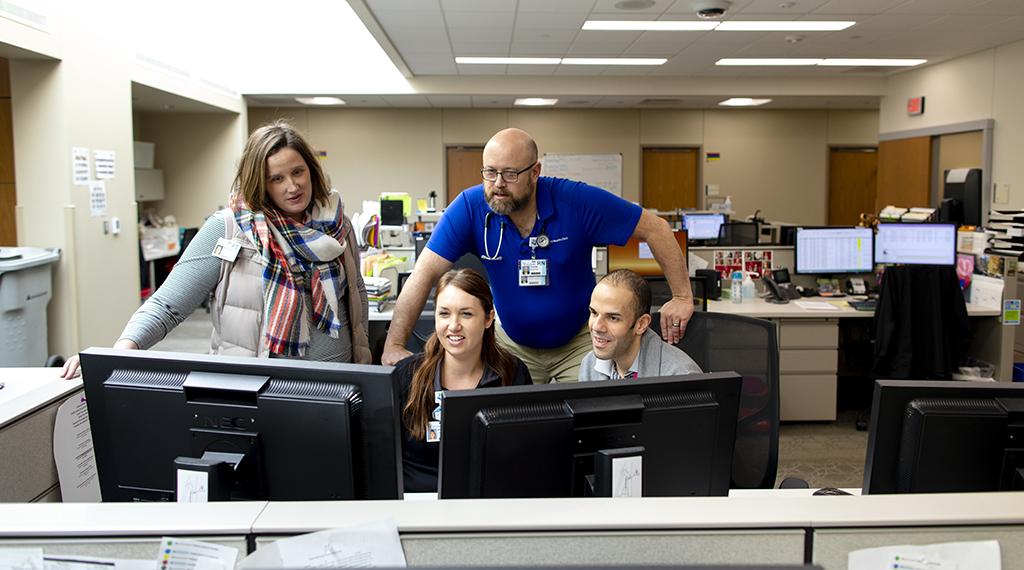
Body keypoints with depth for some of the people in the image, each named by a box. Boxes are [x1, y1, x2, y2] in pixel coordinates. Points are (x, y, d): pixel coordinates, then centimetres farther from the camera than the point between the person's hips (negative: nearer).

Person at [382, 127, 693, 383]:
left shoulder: (578, 201, -21)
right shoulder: (469, 207, -19)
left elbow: (655, 228, -13)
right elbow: (425, 274, -20)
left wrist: (682, 297, -18)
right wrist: (394, 345, -28)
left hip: (578, 343, -1)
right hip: (513, 344, 1)